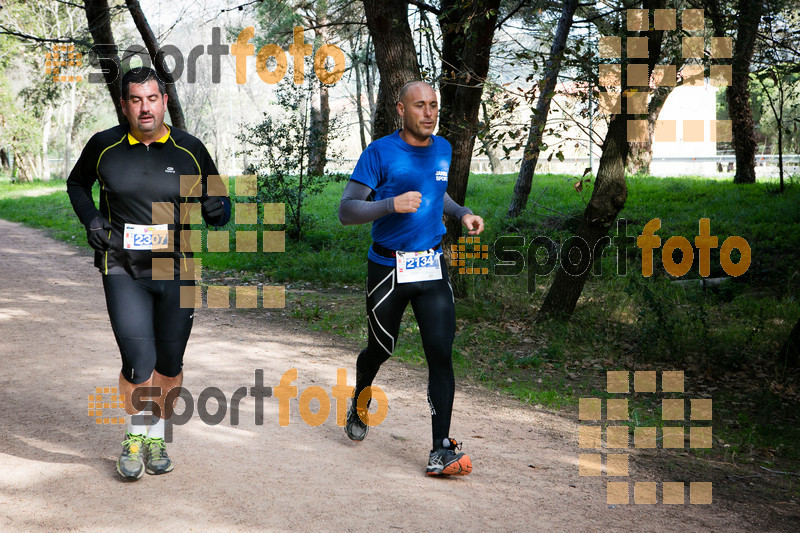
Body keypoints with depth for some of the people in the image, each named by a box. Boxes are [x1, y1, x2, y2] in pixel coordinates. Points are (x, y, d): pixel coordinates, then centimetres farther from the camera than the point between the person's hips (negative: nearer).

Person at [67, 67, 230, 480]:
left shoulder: (190, 150, 1)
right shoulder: (103, 146, 1)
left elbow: (215, 199, 13)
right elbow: (77, 184, 20)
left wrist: (219, 211, -11)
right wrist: (91, 220, 1)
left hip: (177, 271, 1)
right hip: (123, 269, -1)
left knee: (170, 363, 8)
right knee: (138, 363, -10)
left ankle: (156, 435, 30)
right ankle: (134, 435, 16)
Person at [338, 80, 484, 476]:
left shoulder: (443, 149, 8)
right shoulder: (379, 153, -10)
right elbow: (346, 211, -14)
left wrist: (461, 213, 11)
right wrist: (392, 204, -28)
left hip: (432, 266, 3)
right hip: (387, 268, -3)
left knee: (441, 353, -10)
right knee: (380, 350, 12)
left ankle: (441, 450, -8)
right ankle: (359, 404, 46)